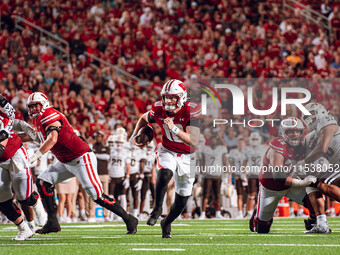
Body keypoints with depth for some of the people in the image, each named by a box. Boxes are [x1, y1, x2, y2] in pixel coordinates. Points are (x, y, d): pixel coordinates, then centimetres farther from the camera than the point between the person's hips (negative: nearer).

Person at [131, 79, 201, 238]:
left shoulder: (192, 111, -25)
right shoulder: (158, 110, -14)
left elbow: (194, 141, -34)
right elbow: (144, 119, 12)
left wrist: (174, 128, -43)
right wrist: (135, 135, -3)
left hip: (187, 156, -1)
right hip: (167, 151, 1)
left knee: (182, 200, 7)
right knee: (165, 172, -35)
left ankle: (166, 223, 34)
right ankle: (157, 208, -16)